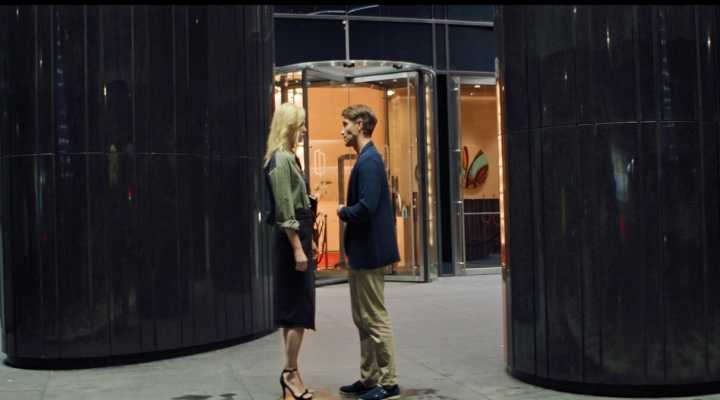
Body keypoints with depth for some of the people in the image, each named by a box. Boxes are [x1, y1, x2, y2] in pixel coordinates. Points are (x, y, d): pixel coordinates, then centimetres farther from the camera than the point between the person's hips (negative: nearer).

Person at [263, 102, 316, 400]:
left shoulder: (287, 158, 15)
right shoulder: (281, 160, -14)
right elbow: (284, 211, -19)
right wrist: (298, 248, -21)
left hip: (297, 236, 10)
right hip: (291, 239, -10)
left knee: (292, 309, 12)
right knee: (299, 308, -5)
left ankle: (291, 373, 18)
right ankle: (290, 372, 4)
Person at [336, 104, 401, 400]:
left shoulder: (369, 161, -17)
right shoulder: (365, 159, 14)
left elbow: (366, 207, -26)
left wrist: (343, 212, -10)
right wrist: (348, 212, 3)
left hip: (368, 253, -10)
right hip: (361, 253, 10)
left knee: (375, 319, -2)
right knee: (363, 320, 16)